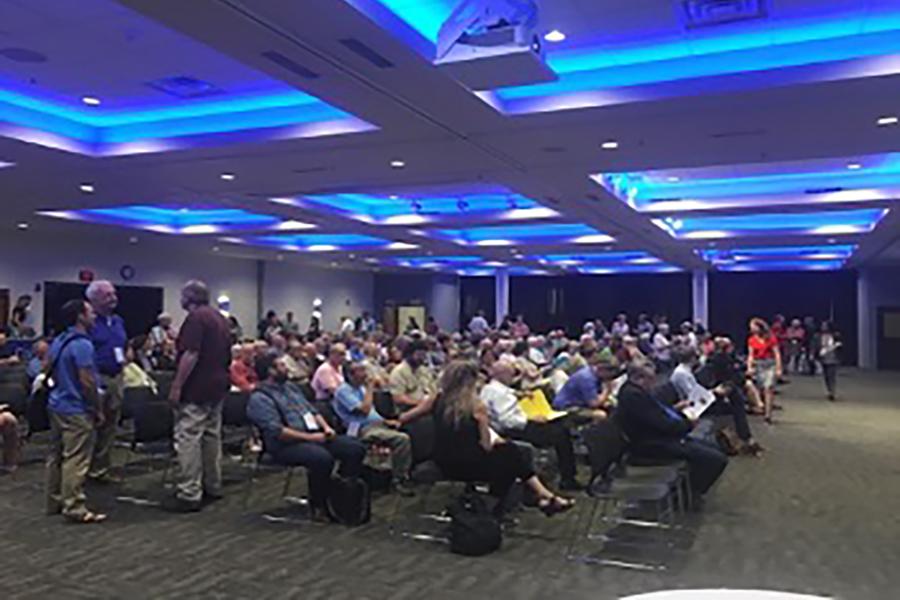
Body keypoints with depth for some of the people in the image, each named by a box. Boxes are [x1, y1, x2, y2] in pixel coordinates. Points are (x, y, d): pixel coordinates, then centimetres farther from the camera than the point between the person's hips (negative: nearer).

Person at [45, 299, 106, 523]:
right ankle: (75, 508, -4)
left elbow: (52, 374, 19)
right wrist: (99, 410, -13)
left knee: (56, 456, 14)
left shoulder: (58, 342, 11)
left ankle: (55, 502, 23)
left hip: (57, 405, 10)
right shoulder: (82, 344, -19)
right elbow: (87, 382, -21)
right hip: (76, 410, -10)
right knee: (76, 460, -6)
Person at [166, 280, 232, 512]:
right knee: (212, 437, 15)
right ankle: (213, 487, 23)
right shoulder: (220, 318, 16)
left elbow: (191, 354, -20)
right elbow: (226, 355, 20)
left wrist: (176, 386, -18)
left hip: (196, 389, -10)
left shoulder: (196, 317, -13)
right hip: (217, 386, 10)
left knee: (188, 440, -6)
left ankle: (189, 495, -5)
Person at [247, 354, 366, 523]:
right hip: (286, 445, -8)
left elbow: (312, 410, 21)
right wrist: (310, 437, -19)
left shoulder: (290, 386, 20)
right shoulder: (260, 398, -8)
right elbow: (277, 431, -18)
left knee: (356, 449, -8)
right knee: (323, 458, -36)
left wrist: (325, 427, 1)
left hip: (315, 435, 8)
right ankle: (318, 507, -16)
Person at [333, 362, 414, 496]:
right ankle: (398, 481, -14)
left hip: (378, 424, 9)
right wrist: (369, 388, -8)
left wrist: (386, 421, 10)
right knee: (401, 439, -27)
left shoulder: (361, 388, 20)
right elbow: (365, 409, -19)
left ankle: (405, 475, -3)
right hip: (363, 430, -9)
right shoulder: (344, 391, -8)